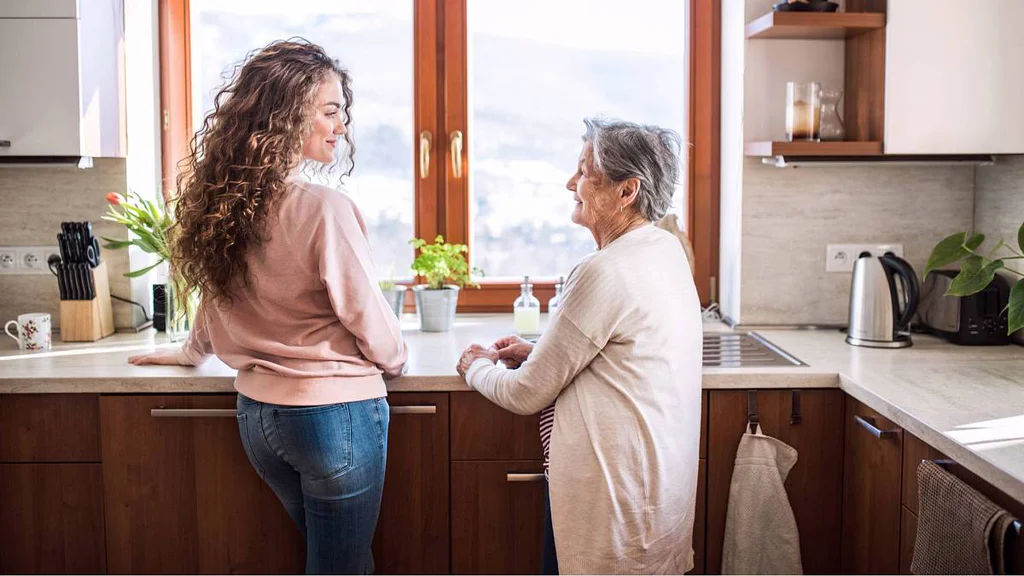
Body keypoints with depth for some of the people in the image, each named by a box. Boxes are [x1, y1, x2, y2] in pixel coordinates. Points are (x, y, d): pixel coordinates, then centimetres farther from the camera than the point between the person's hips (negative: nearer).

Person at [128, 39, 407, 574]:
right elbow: (370, 321, -14)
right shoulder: (324, 209, -21)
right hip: (335, 412, -7)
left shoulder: (224, 201, 0)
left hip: (257, 411, 7)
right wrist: (393, 361, 8)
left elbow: (222, 289, 16)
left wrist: (191, 351, 35)